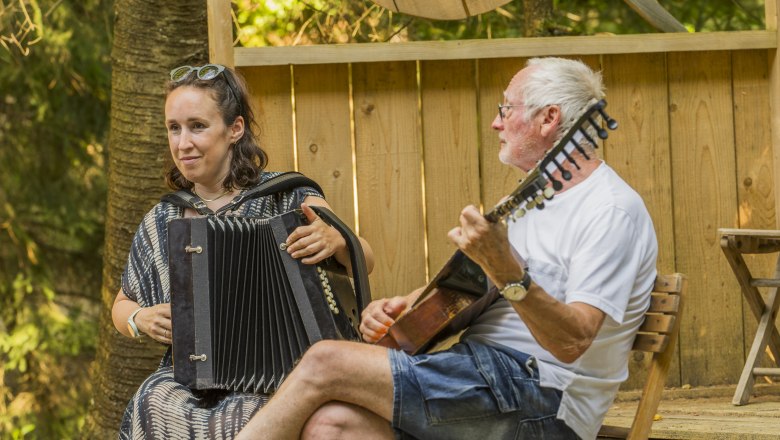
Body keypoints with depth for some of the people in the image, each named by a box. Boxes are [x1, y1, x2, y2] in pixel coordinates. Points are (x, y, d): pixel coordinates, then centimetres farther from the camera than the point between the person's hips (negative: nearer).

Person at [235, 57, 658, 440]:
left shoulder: (612, 210, -10)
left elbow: (573, 341, -23)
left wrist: (505, 269, -36)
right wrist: (399, 306, 8)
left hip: (540, 398, -9)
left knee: (325, 362, -16)